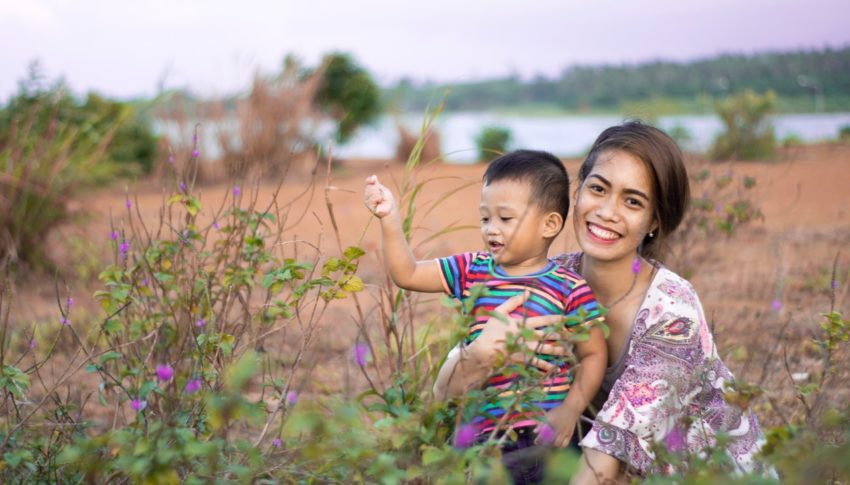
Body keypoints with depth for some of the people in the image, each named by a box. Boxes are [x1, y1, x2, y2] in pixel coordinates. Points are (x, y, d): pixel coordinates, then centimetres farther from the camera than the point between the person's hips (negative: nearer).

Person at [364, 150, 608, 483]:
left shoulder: (569, 289, -1)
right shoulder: (472, 271, 10)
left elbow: (593, 355, 3)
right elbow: (407, 274, 9)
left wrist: (570, 411, -9)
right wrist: (389, 219, -3)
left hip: (543, 431, -3)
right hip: (482, 429, 4)